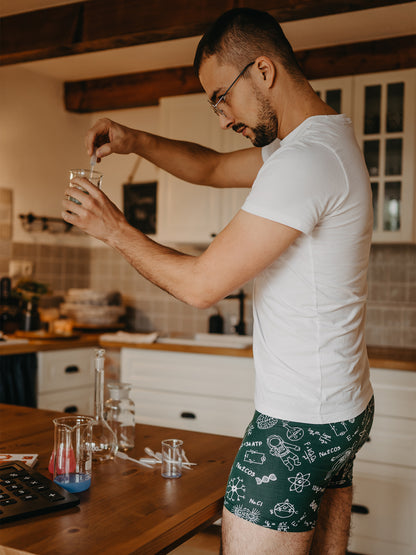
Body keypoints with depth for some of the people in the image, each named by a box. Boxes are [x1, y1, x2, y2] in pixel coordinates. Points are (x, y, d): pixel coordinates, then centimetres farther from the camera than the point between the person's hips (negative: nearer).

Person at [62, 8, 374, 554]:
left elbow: (201, 284, -21)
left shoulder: (306, 159, -21)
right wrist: (136, 141, 7)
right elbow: (214, 168, 21)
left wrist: (115, 229, -7)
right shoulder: (327, 138, 12)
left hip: (298, 422, -10)